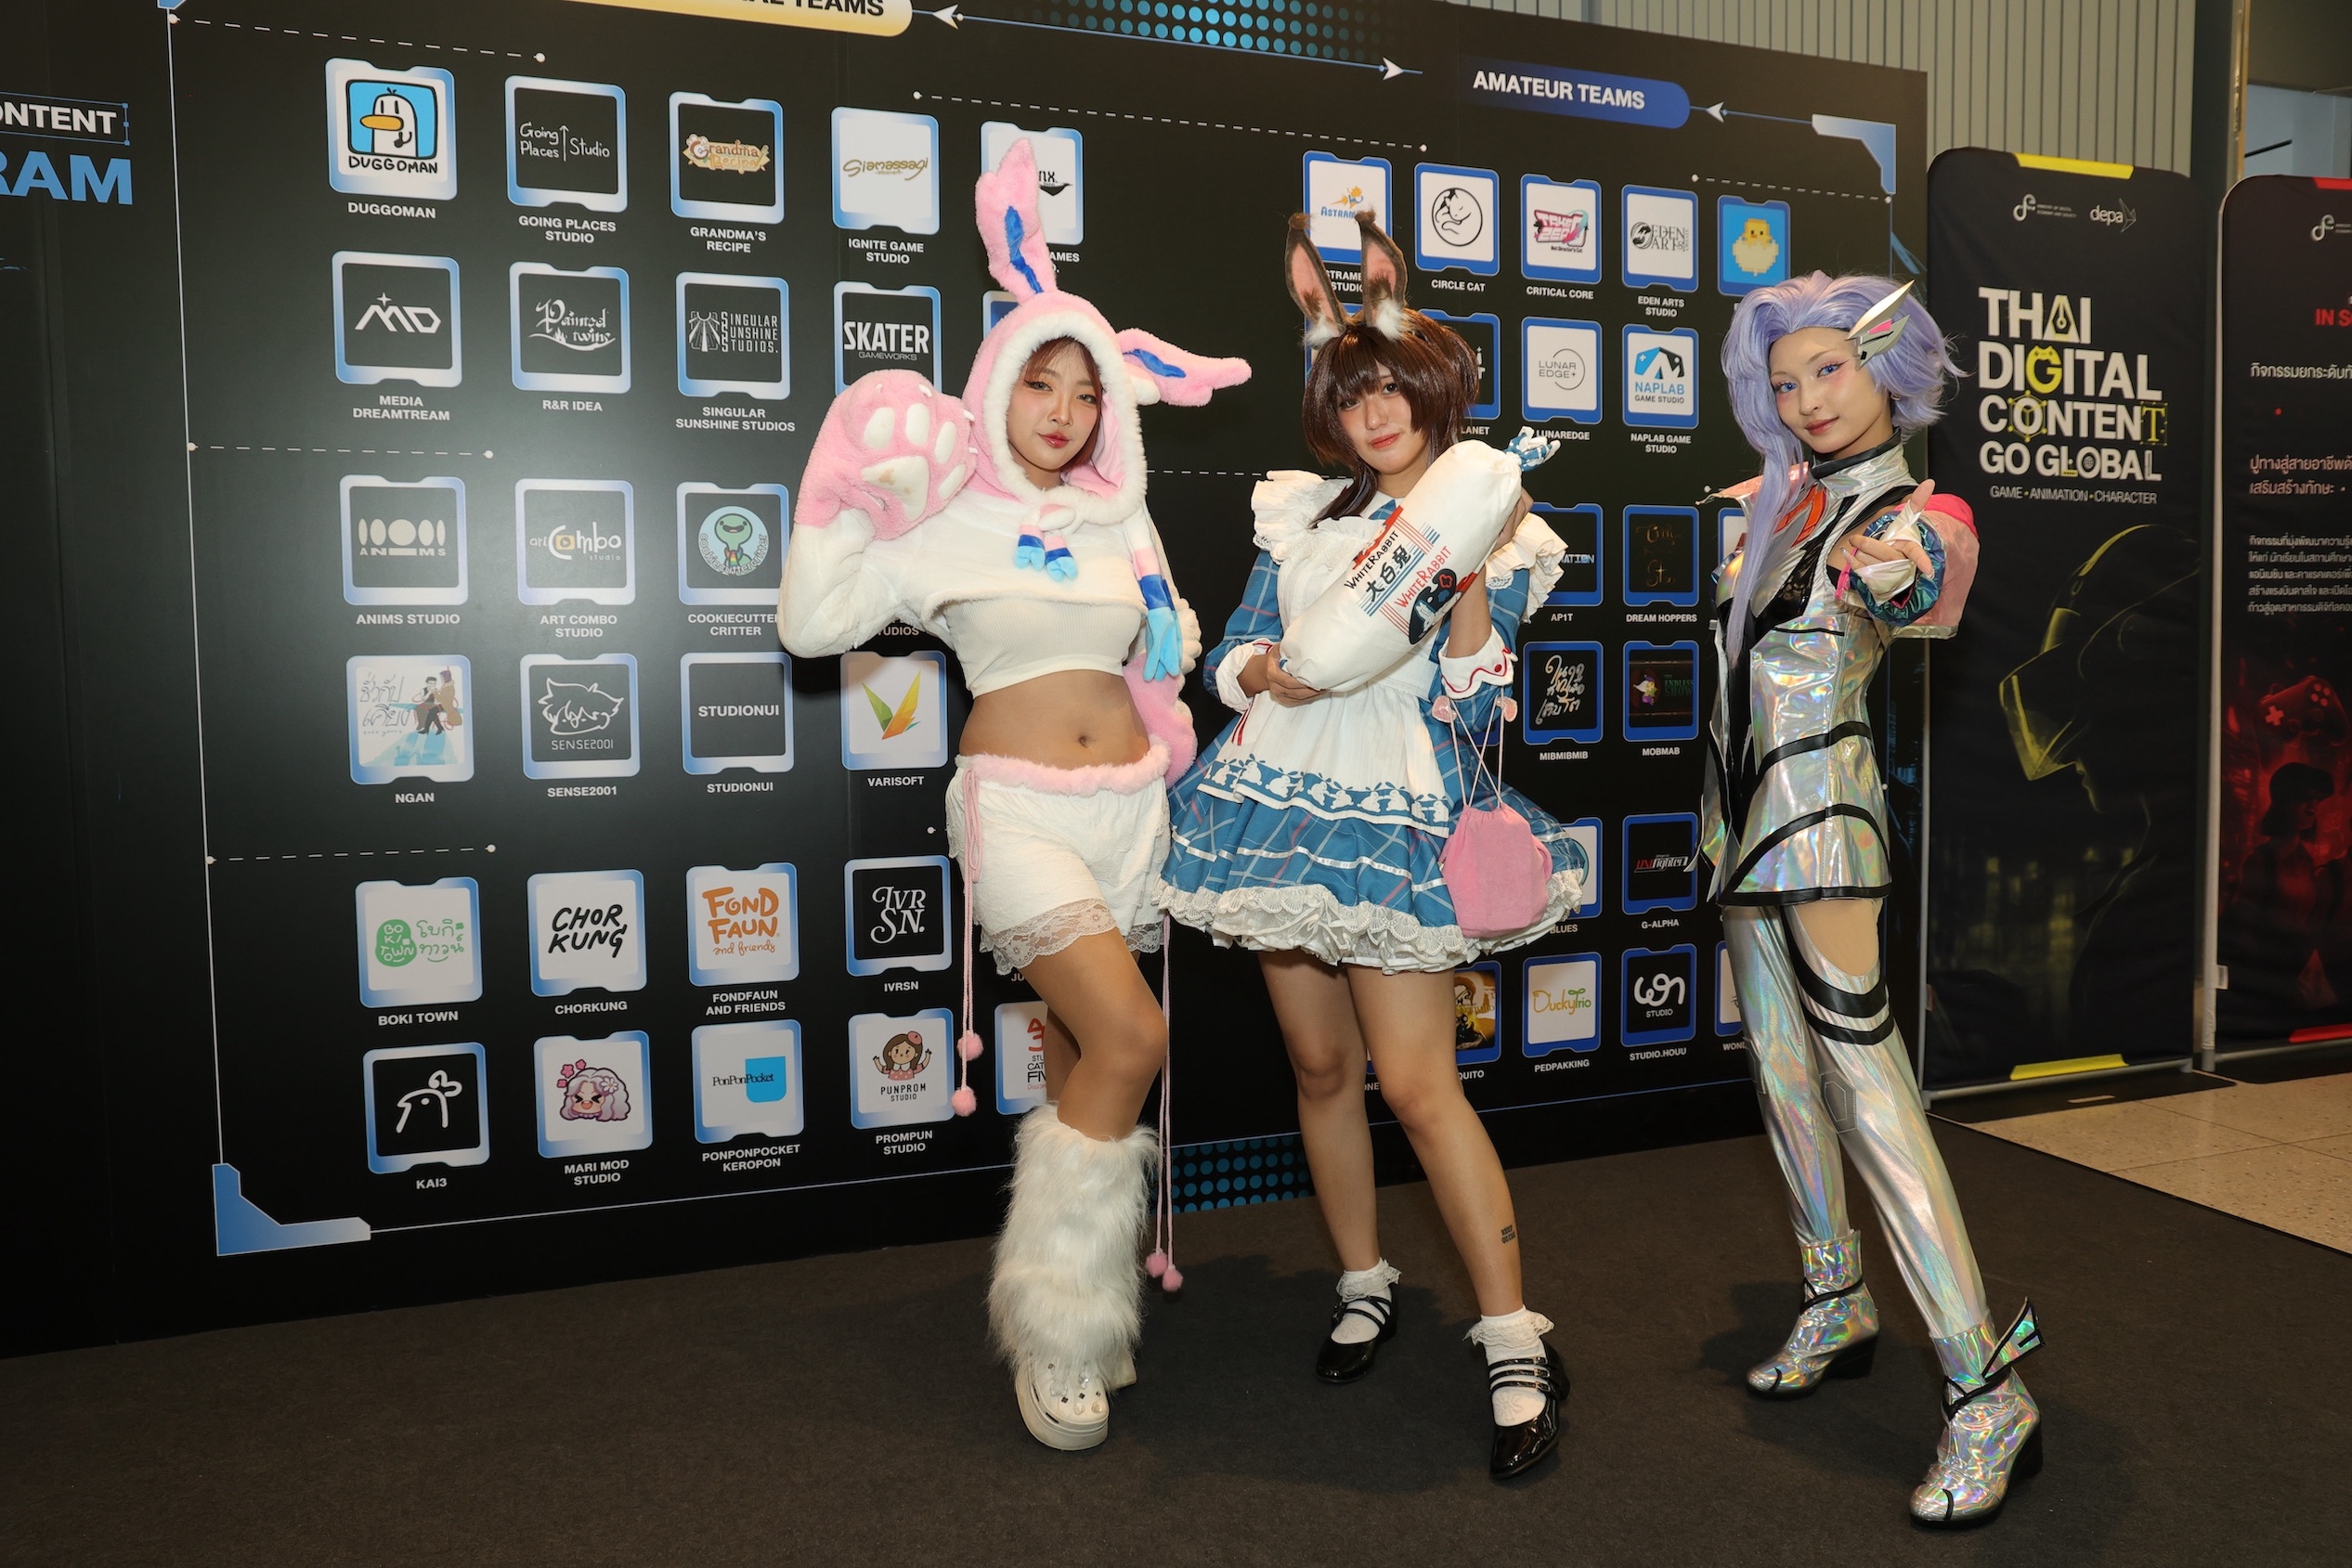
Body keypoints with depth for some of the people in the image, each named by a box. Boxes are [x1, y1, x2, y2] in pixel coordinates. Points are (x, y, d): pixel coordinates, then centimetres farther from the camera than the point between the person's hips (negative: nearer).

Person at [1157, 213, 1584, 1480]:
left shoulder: (1495, 534, 2)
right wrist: (1262, 670, -9)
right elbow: (1232, 650, 12)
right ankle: (1364, 1287, 29)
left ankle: (1515, 1342, 3)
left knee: (1417, 1084, -10)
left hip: (1396, 818, -4)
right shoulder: (1302, 513, 12)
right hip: (1280, 803, 4)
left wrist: (1471, 595, -18)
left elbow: (1470, 710, -4)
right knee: (1320, 1064, 10)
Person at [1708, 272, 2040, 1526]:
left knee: (1865, 1091, -12)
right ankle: (1837, 1311, 29)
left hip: (1818, 819, -8)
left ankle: (1989, 1396, -5)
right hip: (1746, 812, 8)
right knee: (1784, 1072, 14)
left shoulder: (1913, 517, -11)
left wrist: (1898, 575, -53)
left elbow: (1919, 588, -37)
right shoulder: (1784, 496, 10)